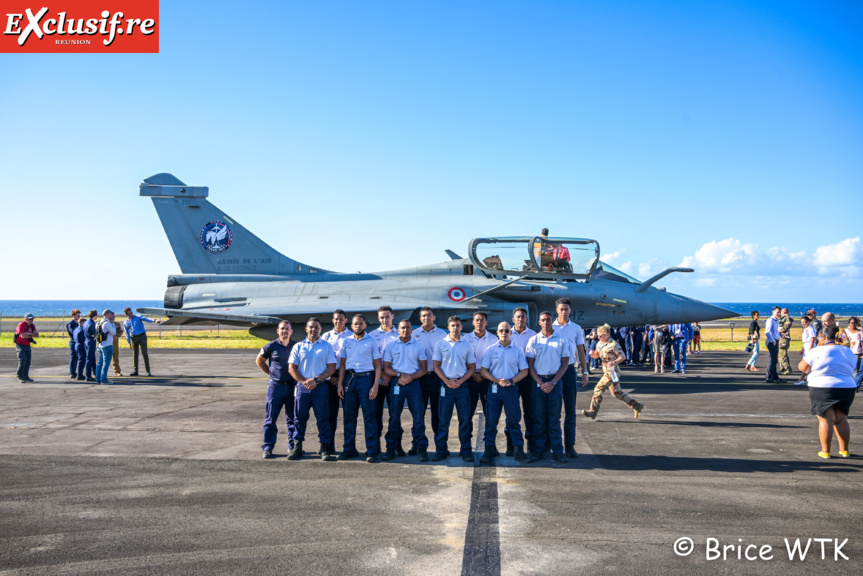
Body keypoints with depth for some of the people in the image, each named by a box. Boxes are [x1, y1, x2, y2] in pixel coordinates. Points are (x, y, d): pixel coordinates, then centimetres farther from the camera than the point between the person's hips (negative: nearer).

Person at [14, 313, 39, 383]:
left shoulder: (32, 326, 6)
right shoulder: (21, 325, -17)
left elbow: (37, 334, -5)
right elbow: (22, 336, -27)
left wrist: (28, 334, -17)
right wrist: (31, 334, -14)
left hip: (27, 345, 7)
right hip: (20, 345, -7)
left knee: (28, 361, 7)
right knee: (22, 360, -15)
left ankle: (25, 376, 17)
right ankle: (20, 377, -7)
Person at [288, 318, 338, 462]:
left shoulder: (327, 346, 7)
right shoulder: (298, 347, 11)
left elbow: (331, 369, 0)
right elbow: (292, 368, 6)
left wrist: (315, 380, -11)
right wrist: (304, 381, -9)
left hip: (321, 387, -2)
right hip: (302, 386, 2)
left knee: (323, 419, -1)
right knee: (299, 417, 4)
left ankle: (325, 449, 4)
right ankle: (297, 448, 13)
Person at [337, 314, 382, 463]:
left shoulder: (371, 342, 3)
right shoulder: (346, 342, 12)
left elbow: (377, 365, 1)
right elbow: (342, 364, 14)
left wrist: (375, 385, -9)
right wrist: (340, 383, 4)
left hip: (366, 378, -3)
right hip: (350, 379, 3)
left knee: (369, 416, -5)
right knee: (349, 415, 6)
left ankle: (372, 451, -2)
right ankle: (349, 449, 15)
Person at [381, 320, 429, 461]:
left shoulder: (419, 346, 7)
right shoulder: (390, 346, 8)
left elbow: (424, 368, 6)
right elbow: (386, 369, 5)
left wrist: (411, 377, -11)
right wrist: (400, 375, -12)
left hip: (414, 383, 0)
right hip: (396, 383, 0)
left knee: (418, 416, -4)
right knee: (394, 416, 2)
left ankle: (421, 449, 2)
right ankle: (392, 448, 11)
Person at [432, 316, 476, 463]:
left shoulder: (467, 346, 8)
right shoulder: (441, 344, 5)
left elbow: (472, 368, 9)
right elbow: (436, 366, 3)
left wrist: (460, 381, -7)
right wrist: (447, 381, -9)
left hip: (462, 384, 1)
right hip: (446, 384, -1)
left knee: (465, 418, 1)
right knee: (443, 419, 0)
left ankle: (466, 450, 8)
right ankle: (441, 450, 8)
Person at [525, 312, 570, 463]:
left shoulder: (562, 340, 4)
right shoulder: (534, 340, 5)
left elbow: (565, 364, 2)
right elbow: (530, 365, 4)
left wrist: (552, 383, -8)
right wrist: (541, 383, -7)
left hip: (555, 381, 0)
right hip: (538, 381, 1)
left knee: (554, 417, 1)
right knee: (539, 417, 3)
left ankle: (557, 451, 6)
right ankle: (538, 450, 10)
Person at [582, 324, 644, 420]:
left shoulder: (613, 345, -15)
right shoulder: (600, 344, 9)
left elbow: (623, 356, -13)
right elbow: (596, 355, 18)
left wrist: (614, 362, -29)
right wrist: (592, 353, -5)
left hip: (613, 371, -10)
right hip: (607, 371, 10)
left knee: (598, 389, -11)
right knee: (616, 392, 16)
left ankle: (593, 412, -5)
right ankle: (637, 406, 26)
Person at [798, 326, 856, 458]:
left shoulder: (817, 351, -10)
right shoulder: (848, 352, 9)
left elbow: (802, 367, -3)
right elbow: (851, 370, 19)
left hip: (822, 389, -5)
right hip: (847, 388, 5)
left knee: (826, 419, -1)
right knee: (841, 419, 15)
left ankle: (825, 451, 1)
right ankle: (844, 450, 19)